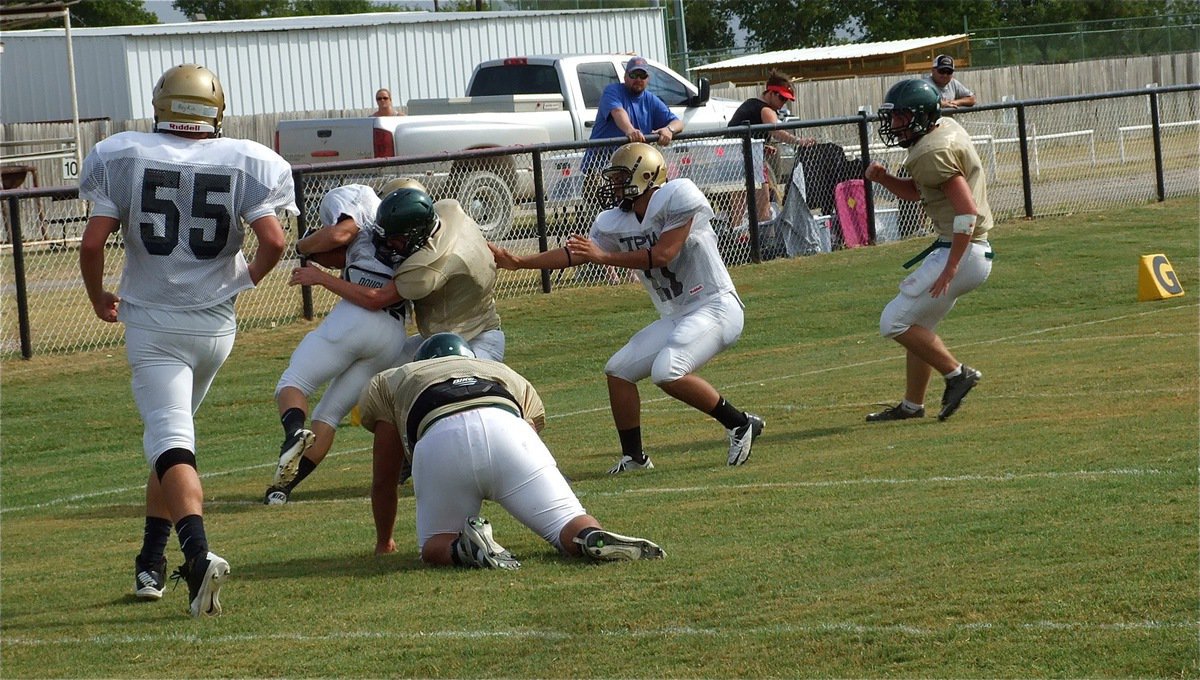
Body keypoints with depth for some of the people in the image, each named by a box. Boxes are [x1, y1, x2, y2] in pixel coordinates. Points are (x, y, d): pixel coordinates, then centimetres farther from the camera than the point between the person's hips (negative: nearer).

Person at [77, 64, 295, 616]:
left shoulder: (124, 157, -5)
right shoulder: (242, 162, -4)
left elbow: (92, 243, -8)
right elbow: (273, 241, -13)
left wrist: (99, 300, 11)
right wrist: (250, 277, 9)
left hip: (150, 322, -3)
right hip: (214, 323, 3)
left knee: (170, 440, -10)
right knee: (173, 430, 21)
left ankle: (198, 552, -34)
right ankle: (151, 563, 22)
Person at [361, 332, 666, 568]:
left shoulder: (389, 383, 37)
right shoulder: (507, 375, 42)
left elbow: (384, 481, 38)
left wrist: (384, 543, 53)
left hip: (439, 444, -1)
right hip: (508, 429, 1)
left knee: (435, 546, 15)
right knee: (569, 526, 6)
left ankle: (465, 547, -17)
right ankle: (594, 537, -27)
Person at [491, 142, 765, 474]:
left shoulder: (678, 196, -13)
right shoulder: (614, 223, 9)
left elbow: (663, 254, -20)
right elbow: (574, 253, 12)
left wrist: (604, 256, -15)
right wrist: (519, 263, 4)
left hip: (716, 306, -9)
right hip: (676, 316, 9)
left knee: (667, 372, -27)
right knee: (618, 370, 5)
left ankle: (740, 424, -13)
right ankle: (633, 457, 16)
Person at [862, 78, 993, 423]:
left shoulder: (934, 153, -19)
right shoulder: (944, 129, 12)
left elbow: (967, 211, -26)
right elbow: (914, 191, 23)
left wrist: (950, 268, -26)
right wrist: (882, 178, 4)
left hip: (963, 252, -10)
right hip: (974, 252, 10)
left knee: (895, 322, -6)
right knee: (919, 325, 19)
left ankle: (956, 373, -1)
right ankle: (912, 405, 26)